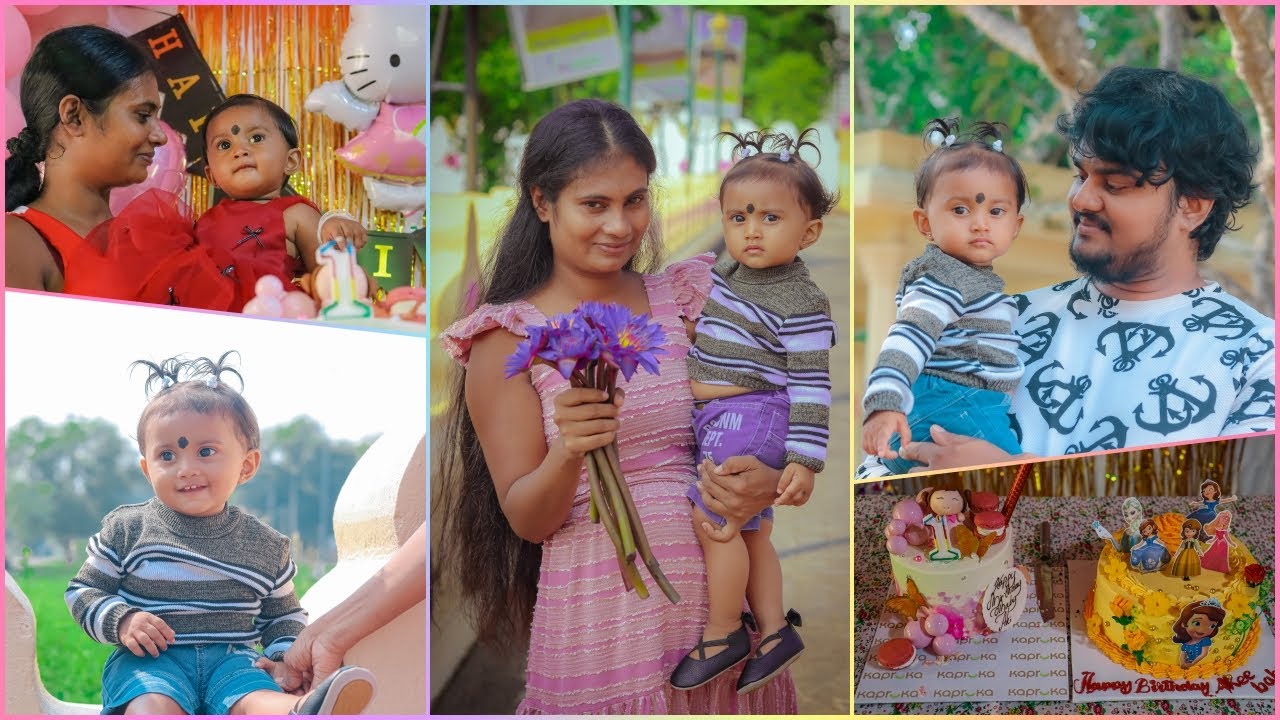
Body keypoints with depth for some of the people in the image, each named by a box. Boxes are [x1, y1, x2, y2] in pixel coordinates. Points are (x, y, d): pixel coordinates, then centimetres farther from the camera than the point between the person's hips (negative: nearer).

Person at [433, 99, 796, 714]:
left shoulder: (686, 301, 6)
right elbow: (526, 519, -6)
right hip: (601, 626, -3)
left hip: (721, 604, 3)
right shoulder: (508, 338, -3)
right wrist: (569, 452, -26)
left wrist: (765, 483, -12)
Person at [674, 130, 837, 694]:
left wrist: (805, 460, -20)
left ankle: (722, 634, 5)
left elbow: (811, 384, -17)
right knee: (750, 530, 12)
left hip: (751, 416, -8)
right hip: (718, 416, 8)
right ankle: (774, 630, 21)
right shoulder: (729, 274, 8)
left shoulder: (800, 303, -16)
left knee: (715, 522, -9)